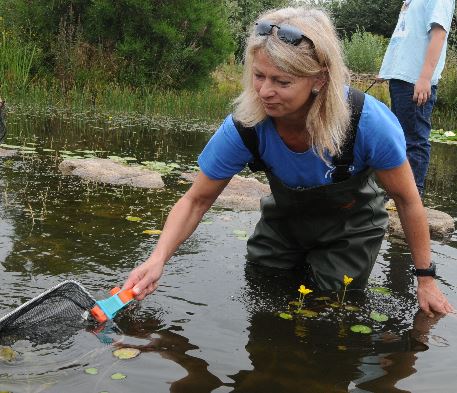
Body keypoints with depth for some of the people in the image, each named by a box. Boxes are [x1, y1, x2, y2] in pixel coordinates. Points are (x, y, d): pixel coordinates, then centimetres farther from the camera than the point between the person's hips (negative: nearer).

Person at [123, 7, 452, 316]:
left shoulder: (369, 122, -37)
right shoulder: (245, 126, -31)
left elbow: (407, 200, -20)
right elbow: (197, 200, -17)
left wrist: (426, 278, -12)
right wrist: (158, 260, -31)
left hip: (350, 224, -2)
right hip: (286, 219, 2)